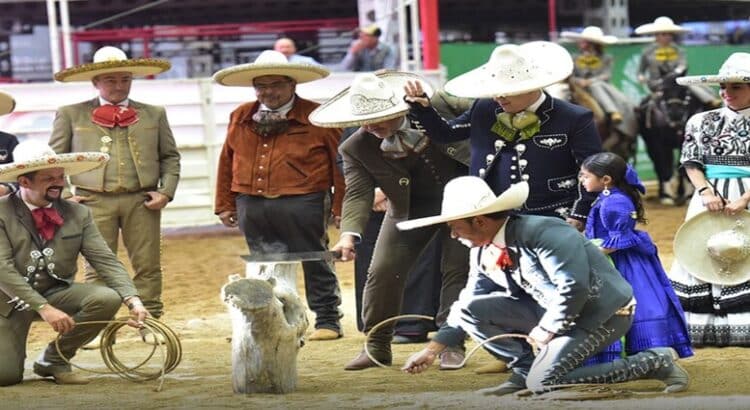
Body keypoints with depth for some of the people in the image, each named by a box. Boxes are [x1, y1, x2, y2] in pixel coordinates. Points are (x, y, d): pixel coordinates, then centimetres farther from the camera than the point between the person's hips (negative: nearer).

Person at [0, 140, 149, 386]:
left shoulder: (78, 214, -1)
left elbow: (106, 261, -7)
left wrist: (133, 300, -24)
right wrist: (44, 308, -29)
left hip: (57, 293, 4)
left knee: (108, 298, -24)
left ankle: (53, 360, -3)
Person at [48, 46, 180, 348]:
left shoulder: (154, 115, 14)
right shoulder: (71, 115, 8)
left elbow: (170, 156, 16)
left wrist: (166, 191, 2)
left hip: (141, 201, 1)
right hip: (94, 202, -1)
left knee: (148, 266, 2)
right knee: (98, 267, 0)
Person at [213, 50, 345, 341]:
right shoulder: (240, 118, 12)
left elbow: (340, 161, -3)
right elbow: (227, 163, 17)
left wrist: (341, 206, -6)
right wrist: (225, 204, 15)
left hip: (302, 205, -4)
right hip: (251, 206, 4)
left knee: (315, 263, 3)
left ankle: (327, 322, 12)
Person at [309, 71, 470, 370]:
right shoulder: (355, 149, -16)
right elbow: (358, 194, -24)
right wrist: (349, 235, -39)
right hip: (408, 209, 2)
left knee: (457, 269, -7)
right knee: (382, 272, -5)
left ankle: (451, 343, 5)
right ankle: (377, 347, 9)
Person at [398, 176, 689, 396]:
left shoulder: (543, 233, -26)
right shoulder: (484, 253, 1)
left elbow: (574, 288, -30)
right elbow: (468, 306, 11)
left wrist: (546, 329, -19)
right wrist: (434, 348, 7)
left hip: (603, 313, -7)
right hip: (552, 312, 8)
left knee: (542, 382, -24)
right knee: (470, 310, -7)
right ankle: (523, 370, 6)